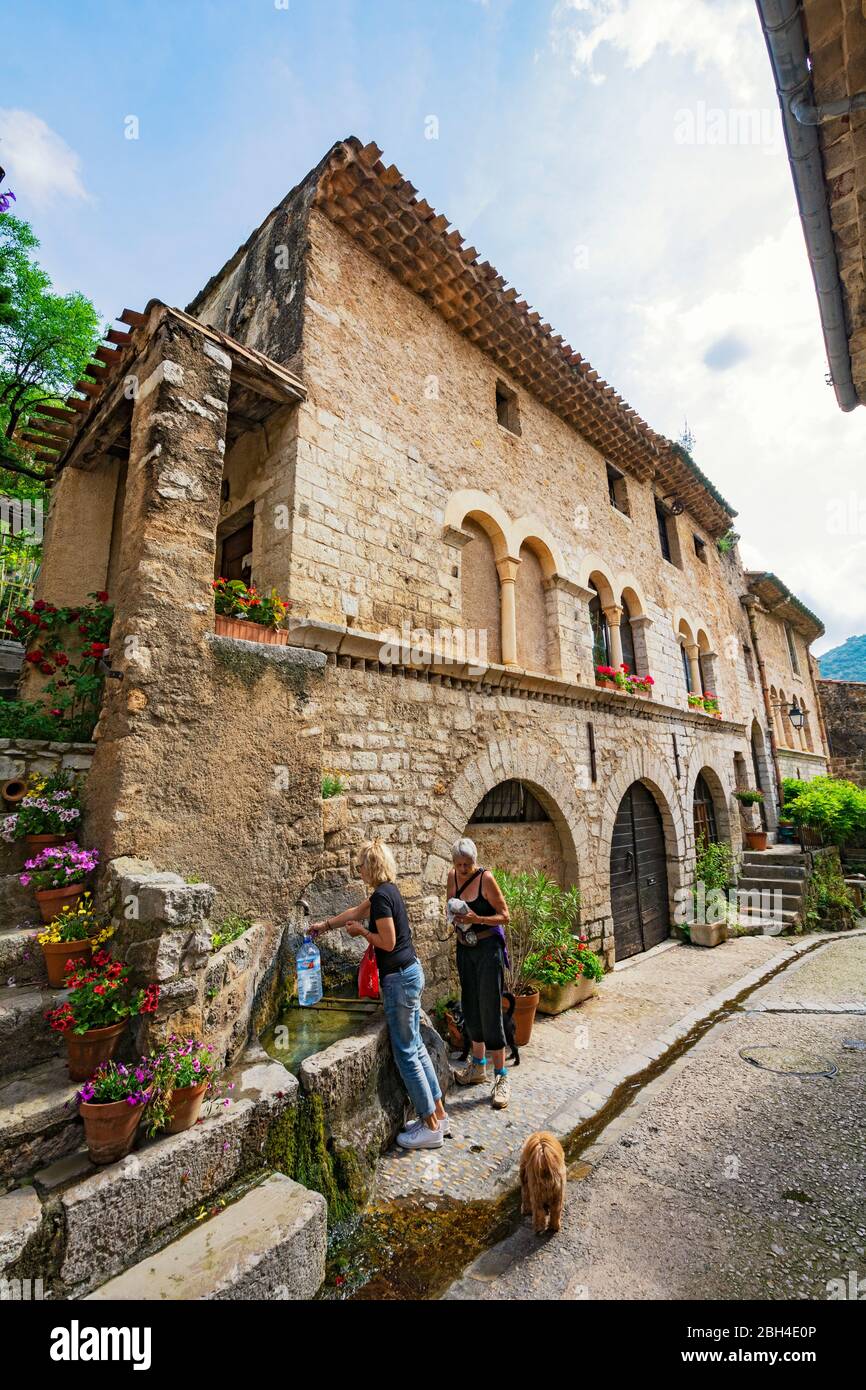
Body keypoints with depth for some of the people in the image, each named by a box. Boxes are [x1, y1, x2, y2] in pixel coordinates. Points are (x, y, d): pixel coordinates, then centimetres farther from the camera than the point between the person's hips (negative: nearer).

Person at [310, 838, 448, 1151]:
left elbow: (387, 942, -21)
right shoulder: (389, 890, 9)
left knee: (406, 1053, 4)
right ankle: (438, 1114, 28)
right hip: (410, 972, 9)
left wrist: (360, 931, -7)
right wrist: (325, 925, 31)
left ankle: (431, 1127, 17)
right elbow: (357, 911, 23)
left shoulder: (381, 896, -20)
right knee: (415, 1046, 18)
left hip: (399, 979, -9)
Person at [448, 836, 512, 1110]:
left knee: (489, 1011, -3)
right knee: (470, 1008, 16)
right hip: (464, 949, 6)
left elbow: (505, 916, -14)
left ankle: (501, 1077, 10)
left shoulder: (486, 879, -18)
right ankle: (478, 1067, 34)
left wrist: (477, 919, -27)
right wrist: (454, 915, -8)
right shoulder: (453, 877, -1)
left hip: (488, 948, -6)